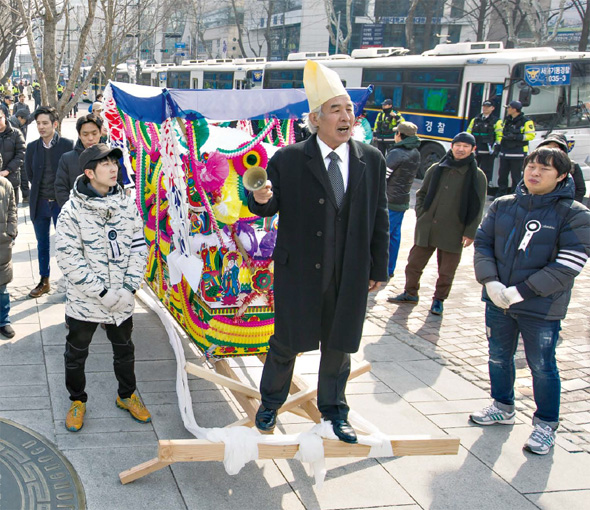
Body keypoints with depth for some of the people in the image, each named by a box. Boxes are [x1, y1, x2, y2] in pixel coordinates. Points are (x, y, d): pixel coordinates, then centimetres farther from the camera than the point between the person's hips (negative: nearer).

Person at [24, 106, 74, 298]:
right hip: (39, 203, 4)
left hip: (61, 203, -4)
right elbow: (29, 174, 13)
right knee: (42, 244, 13)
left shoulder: (67, 145, -10)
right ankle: (44, 282, 25)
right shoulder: (32, 147, 1)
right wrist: (40, 191, 10)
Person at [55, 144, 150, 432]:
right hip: (83, 302, -3)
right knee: (76, 354, 15)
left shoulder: (127, 205, -2)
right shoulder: (72, 211, -14)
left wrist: (130, 289, -9)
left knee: (124, 350, 20)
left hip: (122, 300, 3)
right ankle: (77, 401, 38)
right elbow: (69, 259, -17)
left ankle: (127, 395, 43)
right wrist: (103, 293, -20)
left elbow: (139, 248, 1)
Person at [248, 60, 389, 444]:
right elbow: (271, 207, -3)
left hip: (351, 275, 3)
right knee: (287, 342, 10)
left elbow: (380, 218, 6)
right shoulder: (288, 159, -8)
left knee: (339, 345, 16)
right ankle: (271, 403, 36)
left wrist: (379, 268, 6)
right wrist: (260, 199, -27)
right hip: (298, 272, -2)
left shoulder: (372, 160, 2)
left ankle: (334, 411, 37)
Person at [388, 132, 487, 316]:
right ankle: (410, 293, 28)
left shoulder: (477, 176, -2)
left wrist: (470, 232, -6)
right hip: (426, 229, 3)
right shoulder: (436, 169, 5)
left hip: (453, 233, -3)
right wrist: (421, 216, 5)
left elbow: (477, 208, -2)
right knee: (414, 263, 10)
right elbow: (422, 193, 15)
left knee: (446, 271, 7)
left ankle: (439, 299, 25)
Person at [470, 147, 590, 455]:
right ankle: (503, 408, 41)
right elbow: (482, 243, 5)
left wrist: (521, 291, -21)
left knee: (542, 366, 6)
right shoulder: (503, 206, 3)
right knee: (498, 357, 19)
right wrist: (490, 281, -12)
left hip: (542, 309, -5)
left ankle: (546, 425, 25)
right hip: (497, 303, 5)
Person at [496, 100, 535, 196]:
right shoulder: (507, 120, 17)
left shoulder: (526, 121, -7)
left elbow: (531, 135, -11)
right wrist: (497, 147, 16)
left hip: (518, 153, -7)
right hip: (505, 152, 7)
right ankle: (501, 194, 18)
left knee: (516, 176, -3)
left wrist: (516, 137, -20)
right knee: (502, 174, 9)